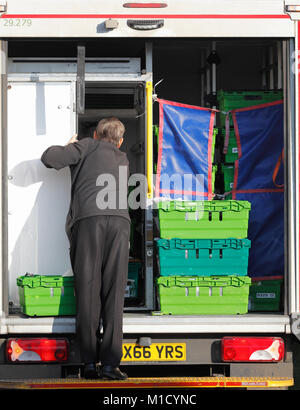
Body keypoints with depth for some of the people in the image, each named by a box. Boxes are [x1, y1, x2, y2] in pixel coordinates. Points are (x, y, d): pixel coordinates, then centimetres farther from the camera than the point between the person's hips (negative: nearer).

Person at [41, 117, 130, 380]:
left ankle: (90, 362, -10)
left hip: (87, 219, -2)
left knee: (88, 290, -4)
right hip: (119, 220, 2)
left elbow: (50, 158, 8)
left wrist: (67, 148, 30)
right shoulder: (124, 160, 33)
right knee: (113, 292, -1)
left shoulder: (87, 146, 19)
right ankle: (110, 362, -11)